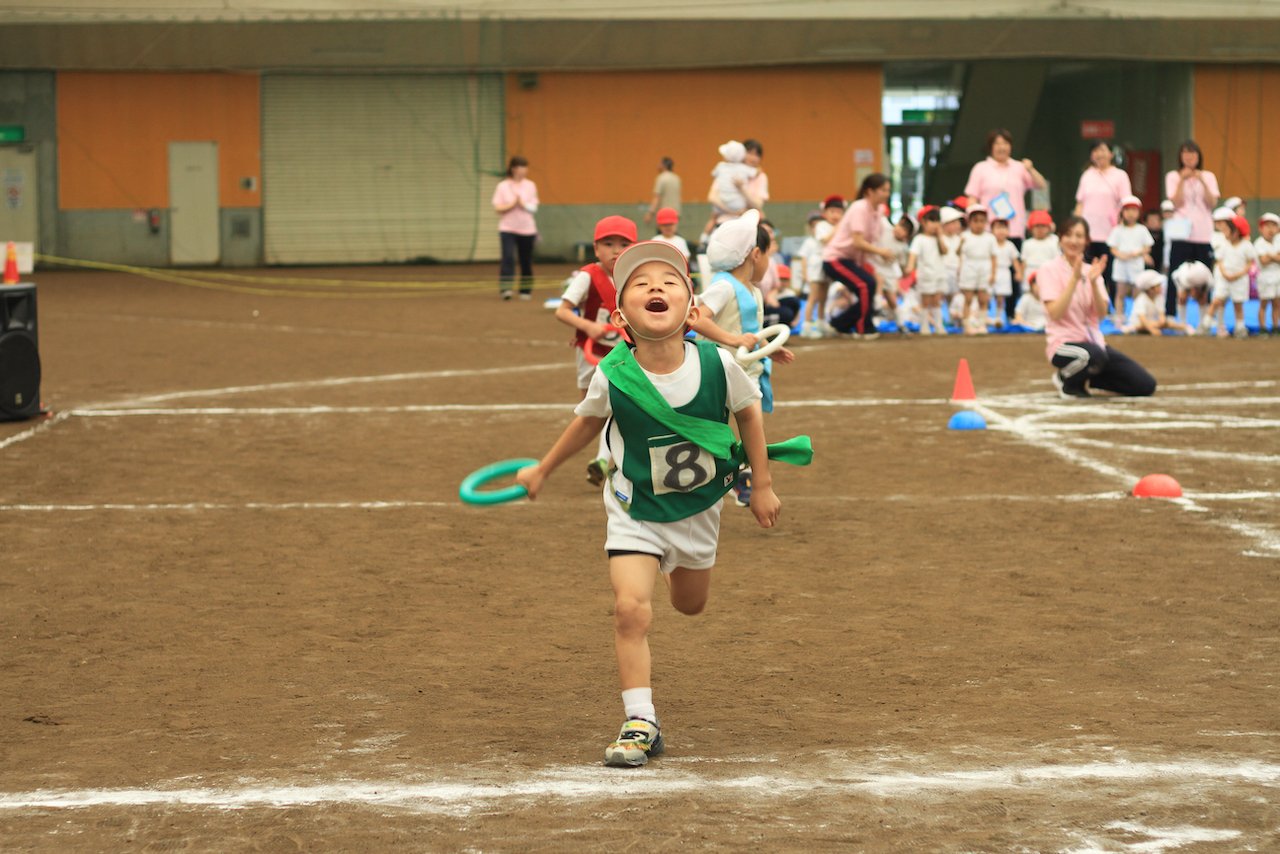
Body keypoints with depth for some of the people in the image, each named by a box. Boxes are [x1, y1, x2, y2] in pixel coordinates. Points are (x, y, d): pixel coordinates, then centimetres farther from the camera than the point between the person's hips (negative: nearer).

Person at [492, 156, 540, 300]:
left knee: (526, 261, 7)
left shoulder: (530, 186, 4)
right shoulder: (502, 186, -1)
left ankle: (526, 290, 19)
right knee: (508, 257, -19)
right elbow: (498, 208, -6)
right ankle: (505, 288, -23)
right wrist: (512, 204, -18)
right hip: (507, 228, -2)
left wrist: (523, 204, -16)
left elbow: (534, 208, 1)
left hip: (527, 229, 2)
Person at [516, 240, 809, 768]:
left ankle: (676, 564, 59)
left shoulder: (717, 364, -24)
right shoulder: (613, 377, -25)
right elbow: (588, 422, -1)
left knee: (690, 605, 22)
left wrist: (762, 486, 4)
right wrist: (543, 470, 11)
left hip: (699, 506, 2)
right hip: (635, 511, -2)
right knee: (631, 608, -19)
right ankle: (640, 724, -7)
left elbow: (748, 411, -3)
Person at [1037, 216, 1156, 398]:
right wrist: (1074, 278, -20)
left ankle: (1084, 378, 14)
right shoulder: (1049, 270, -5)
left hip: (1095, 343, 6)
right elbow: (1055, 313, -17)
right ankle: (1067, 380, -7)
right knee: (1094, 355, -42)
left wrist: (1093, 282, -17)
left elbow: (1102, 313, -3)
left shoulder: (1090, 271, 10)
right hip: (1064, 343, -6)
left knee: (1146, 385, -3)